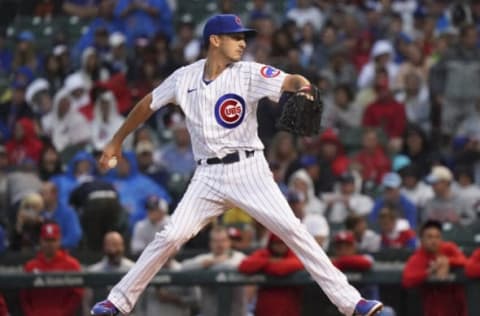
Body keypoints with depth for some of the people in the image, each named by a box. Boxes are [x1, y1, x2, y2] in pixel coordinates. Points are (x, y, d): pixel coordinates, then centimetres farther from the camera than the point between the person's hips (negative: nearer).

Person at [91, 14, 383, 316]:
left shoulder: (249, 73, -5)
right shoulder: (184, 78, 3)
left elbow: (290, 81, -20)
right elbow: (148, 105, 17)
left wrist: (303, 87, -45)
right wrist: (117, 141, 24)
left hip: (249, 170, -1)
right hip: (208, 175, 1)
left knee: (292, 229, -11)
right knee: (171, 237, -7)